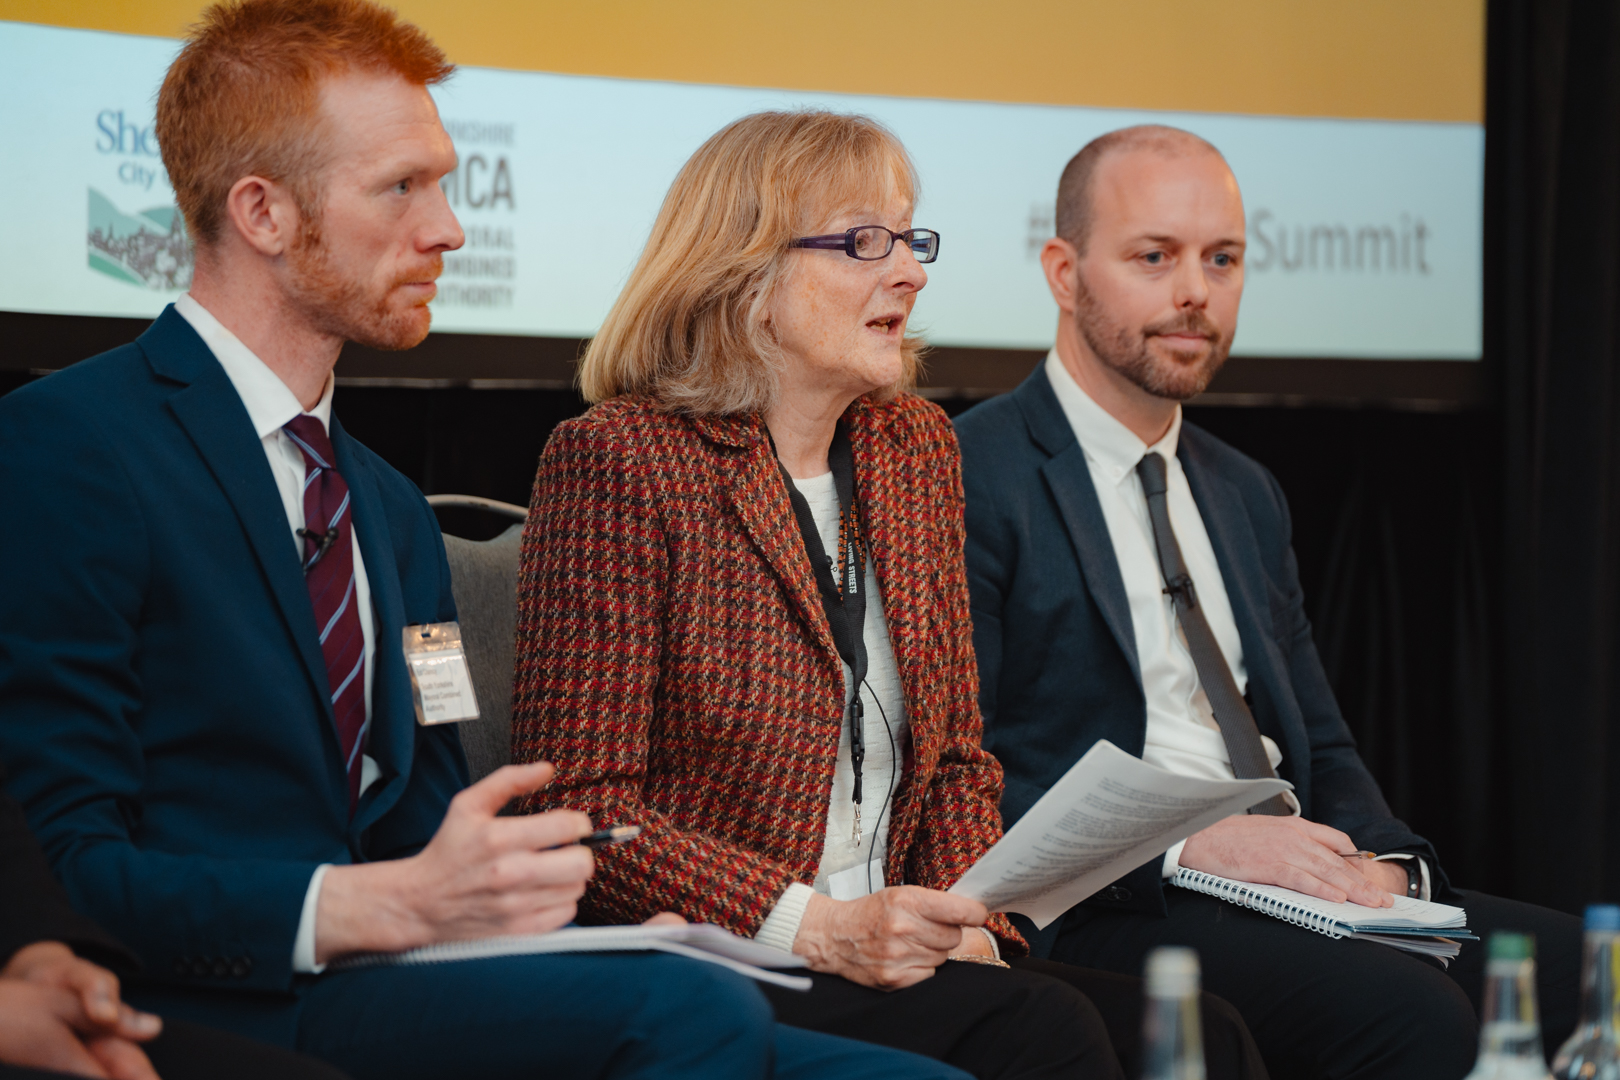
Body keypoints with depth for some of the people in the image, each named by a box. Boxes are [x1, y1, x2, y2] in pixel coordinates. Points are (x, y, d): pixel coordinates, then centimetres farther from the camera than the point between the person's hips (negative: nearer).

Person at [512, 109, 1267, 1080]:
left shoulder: (916, 446, 15)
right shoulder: (618, 461, -7)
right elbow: (578, 807, -11)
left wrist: (968, 922, -4)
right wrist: (818, 927, -19)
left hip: (888, 955, 6)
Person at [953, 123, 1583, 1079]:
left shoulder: (1246, 495, 23)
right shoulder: (971, 479, -3)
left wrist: (1378, 862, 0)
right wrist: (1188, 841, -20)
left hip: (1295, 888, 7)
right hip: (1099, 917, -7)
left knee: (1583, 965, -16)